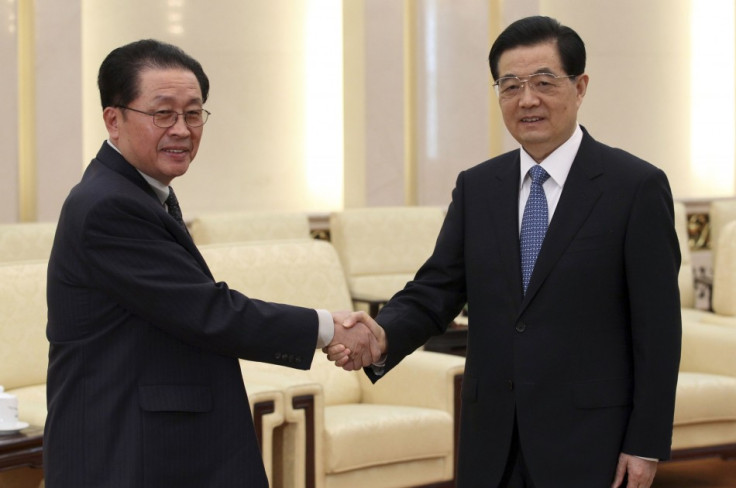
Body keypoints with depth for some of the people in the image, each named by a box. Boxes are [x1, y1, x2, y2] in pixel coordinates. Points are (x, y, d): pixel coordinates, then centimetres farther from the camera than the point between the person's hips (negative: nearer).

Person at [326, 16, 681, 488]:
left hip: (588, 440, -4)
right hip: (492, 443, 4)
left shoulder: (637, 186, -6)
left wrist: (646, 444, -9)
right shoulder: (476, 187, 8)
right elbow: (436, 290, 2)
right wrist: (383, 336, -19)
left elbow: (658, 326, -7)